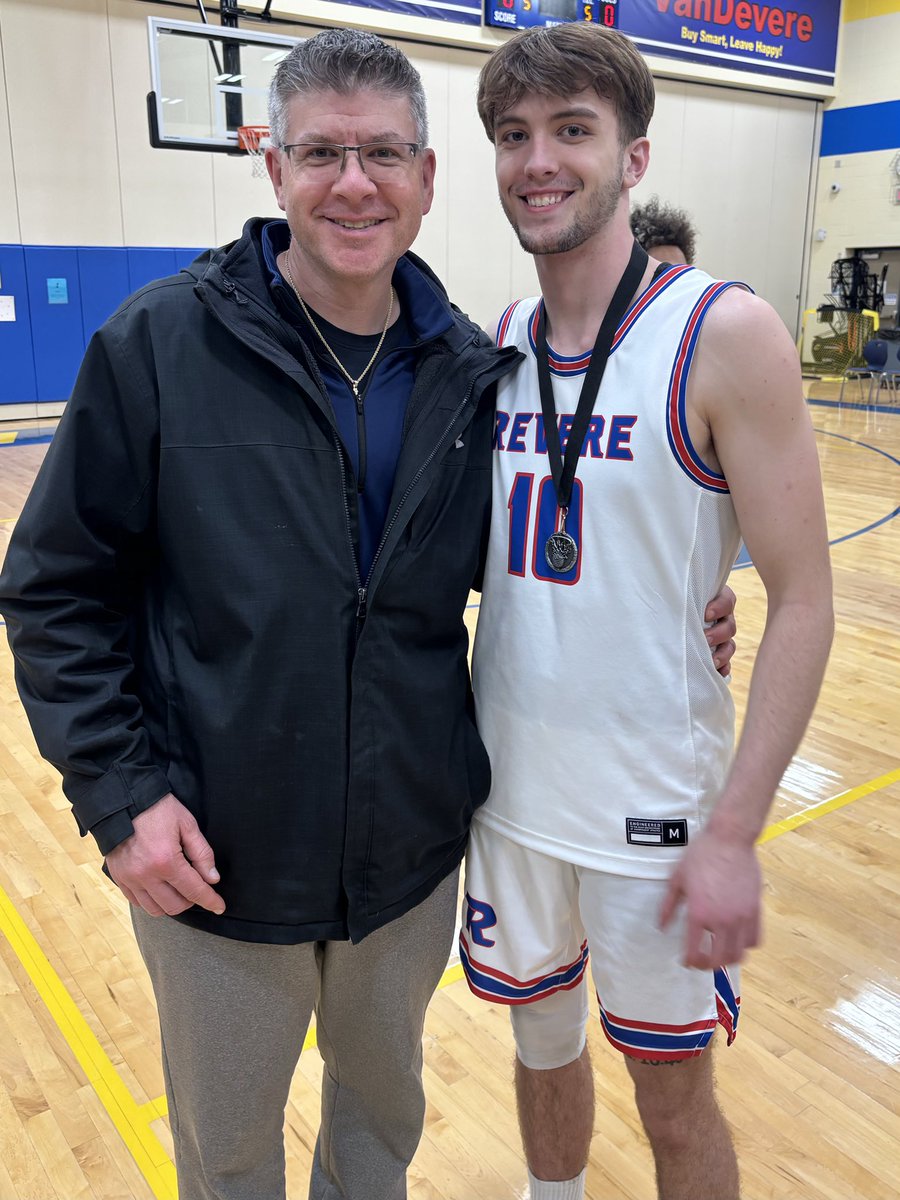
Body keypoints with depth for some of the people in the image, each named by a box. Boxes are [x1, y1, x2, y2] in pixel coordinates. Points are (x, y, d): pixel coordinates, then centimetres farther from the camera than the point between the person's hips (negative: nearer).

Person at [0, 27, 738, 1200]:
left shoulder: (472, 371, -3)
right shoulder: (159, 343, -13)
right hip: (219, 858, -2)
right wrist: (119, 791, -14)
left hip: (413, 847, 3)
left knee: (385, 1098, 28)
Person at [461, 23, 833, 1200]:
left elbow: (802, 601, -14)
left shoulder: (725, 334, -14)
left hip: (653, 805, -4)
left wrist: (734, 832, -17)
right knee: (543, 1045, 24)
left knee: (674, 1101, 15)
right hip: (509, 784, 5)